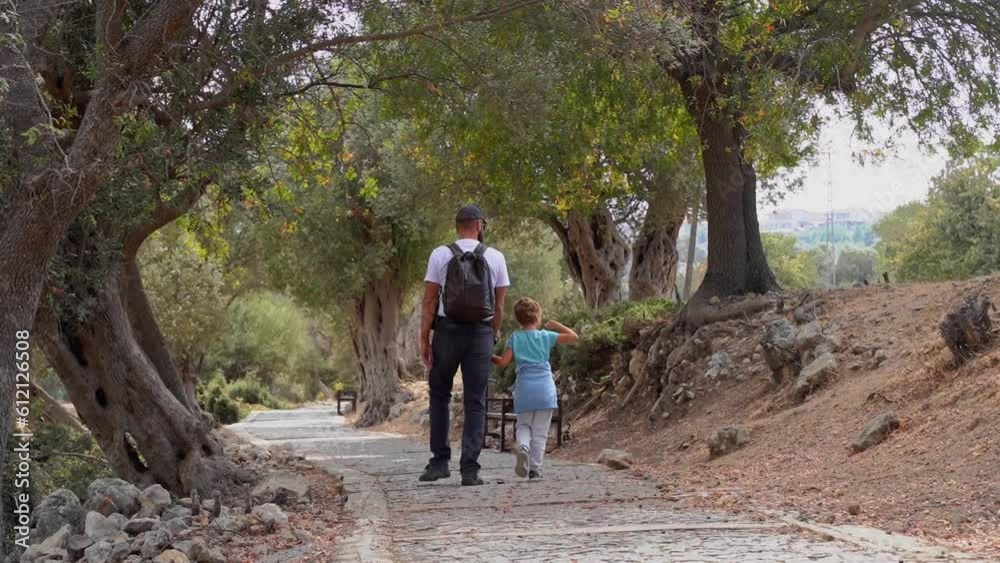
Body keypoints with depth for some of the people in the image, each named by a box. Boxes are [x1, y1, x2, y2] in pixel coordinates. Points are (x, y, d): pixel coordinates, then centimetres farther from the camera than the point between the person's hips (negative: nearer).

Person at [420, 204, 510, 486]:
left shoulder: (440, 255, -1)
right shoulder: (495, 257, 2)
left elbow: (429, 300, -5)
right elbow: (499, 304, 4)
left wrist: (424, 339, -2)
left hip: (448, 331, -1)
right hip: (481, 333, 1)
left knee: (440, 395, 14)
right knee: (475, 402, 4)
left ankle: (440, 462, 10)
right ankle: (470, 468, -1)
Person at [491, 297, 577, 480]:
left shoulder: (515, 338, 3)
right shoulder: (545, 336, 2)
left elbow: (503, 362, 0)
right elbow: (573, 336, 6)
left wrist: (491, 358, 19)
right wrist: (555, 325, 15)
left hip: (524, 388, 1)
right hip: (545, 387, -1)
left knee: (523, 425, 17)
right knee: (540, 431, 4)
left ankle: (523, 446, -15)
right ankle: (535, 469, 2)